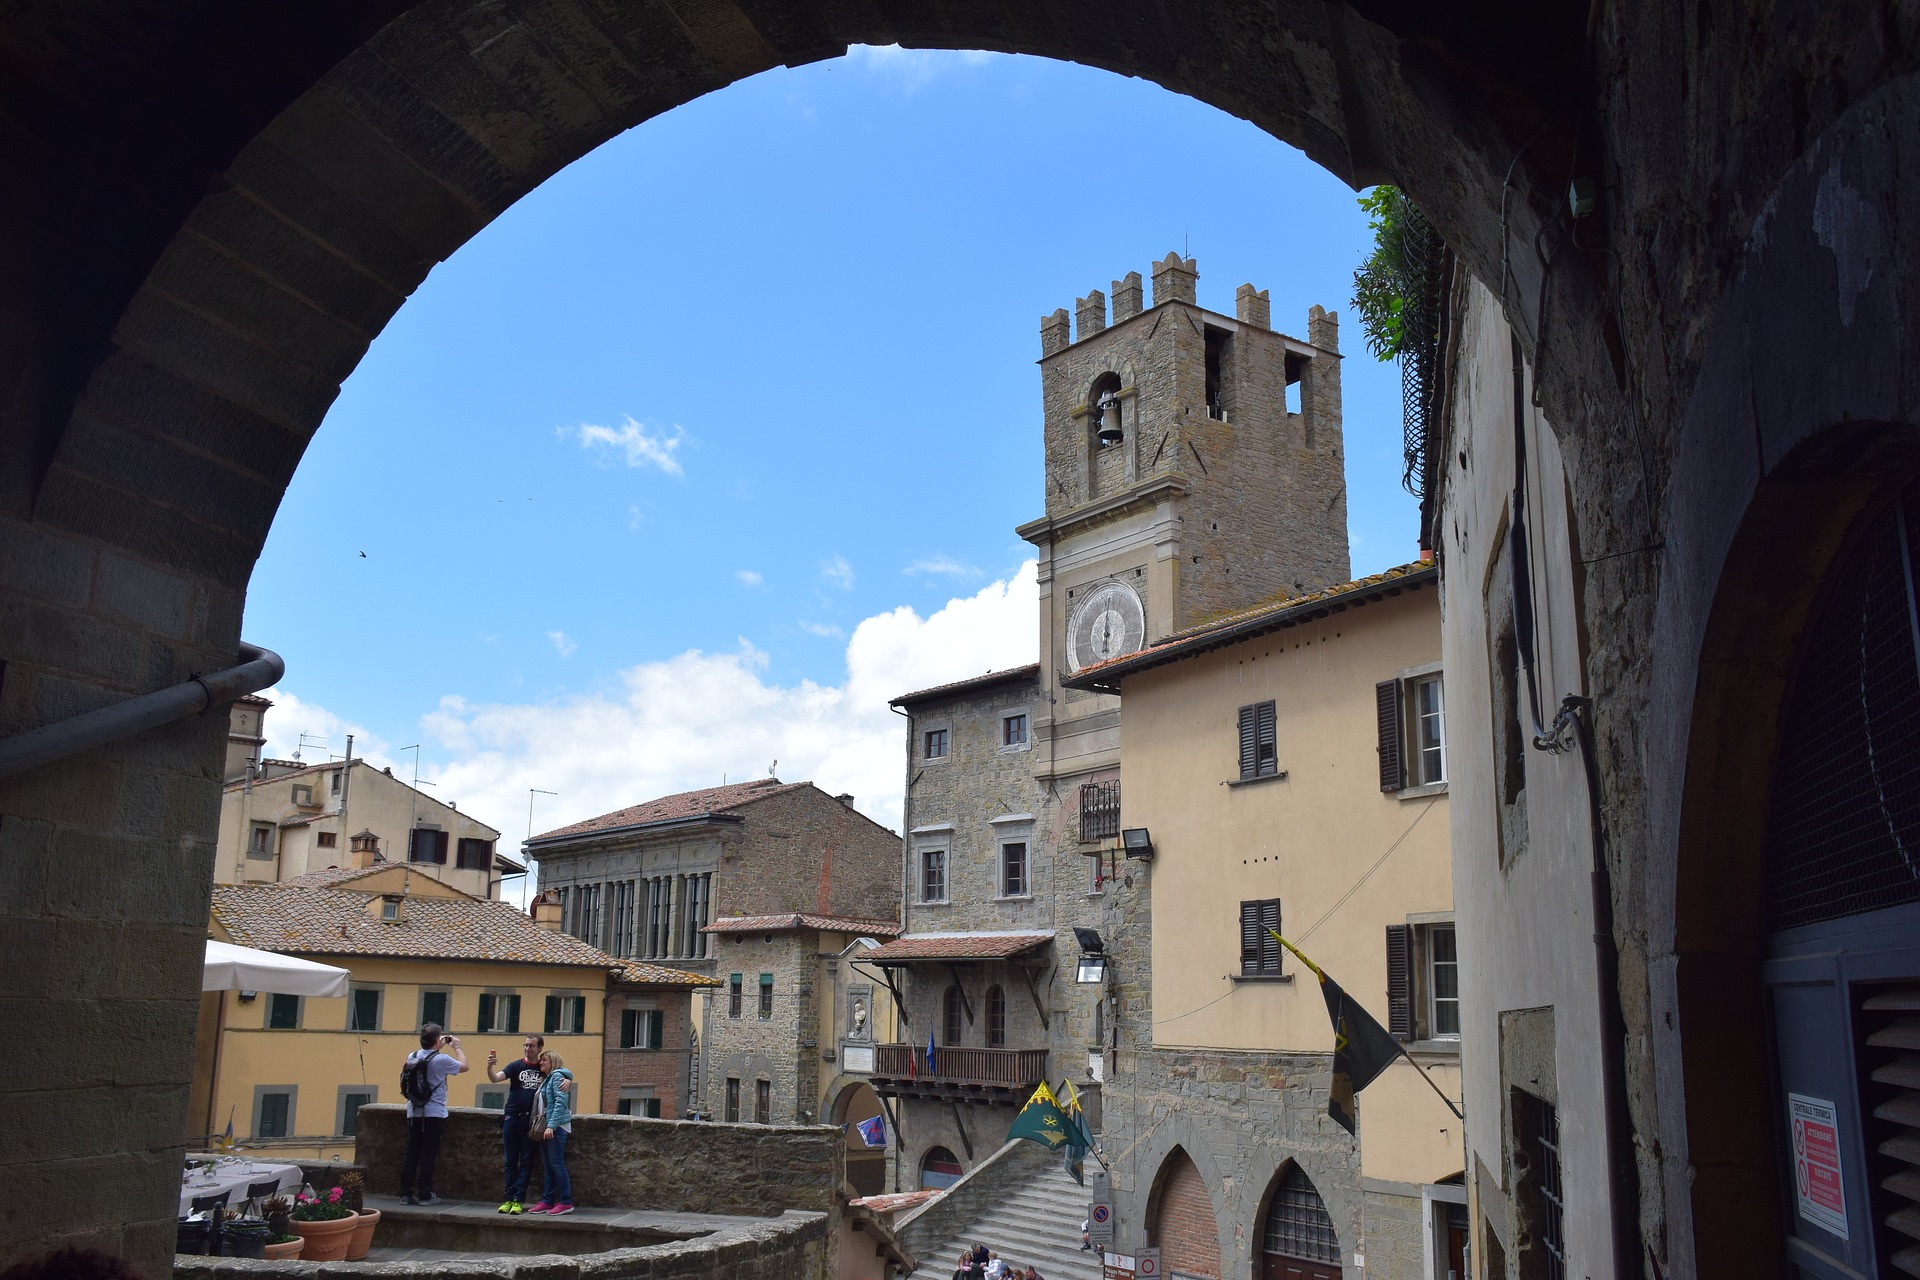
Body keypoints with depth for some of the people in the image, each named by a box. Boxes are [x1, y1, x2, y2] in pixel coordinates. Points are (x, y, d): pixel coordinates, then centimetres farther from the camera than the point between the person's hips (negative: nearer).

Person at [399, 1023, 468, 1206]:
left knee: (411, 1153, 8)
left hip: (414, 1113, 5)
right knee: (428, 1155, -1)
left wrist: (441, 1047, 25)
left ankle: (406, 1193, 10)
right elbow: (464, 1066, 2)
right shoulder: (442, 1060, -13)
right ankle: (425, 1195, 2)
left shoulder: (412, 1057, 3)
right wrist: (457, 1047, 14)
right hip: (433, 1113, -5)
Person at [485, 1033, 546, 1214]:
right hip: (512, 1117, 0)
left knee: (526, 1161, 1)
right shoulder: (516, 1066, 1)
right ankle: (509, 1198, 7)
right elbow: (495, 1078, -11)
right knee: (511, 1161, 4)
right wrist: (490, 1066, -34)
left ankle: (519, 1200, 2)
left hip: (532, 1120, 0)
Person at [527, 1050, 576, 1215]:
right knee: (548, 1166, 9)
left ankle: (565, 1202, -5)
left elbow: (561, 1102, -16)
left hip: (556, 1127, -9)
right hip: (545, 1127, 9)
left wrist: (551, 1126, -22)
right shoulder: (545, 1079, 20)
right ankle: (547, 1201, 13)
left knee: (557, 1164, -8)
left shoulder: (557, 1076, -7)